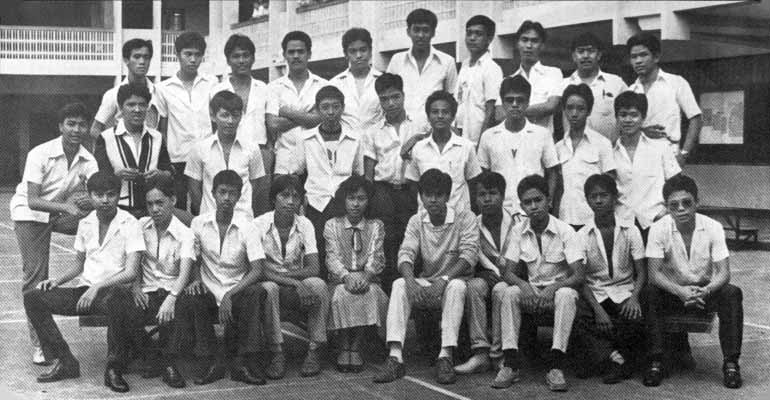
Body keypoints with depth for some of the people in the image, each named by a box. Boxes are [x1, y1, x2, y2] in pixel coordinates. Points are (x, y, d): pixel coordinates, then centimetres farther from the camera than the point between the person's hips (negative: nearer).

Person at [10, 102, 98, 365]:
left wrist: (91, 200, -44)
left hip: (63, 213, 4)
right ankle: (38, 342, 0)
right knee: (35, 277, -9)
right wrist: (66, 206, -44)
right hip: (30, 214, -4)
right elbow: (33, 201, -29)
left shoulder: (88, 161, -11)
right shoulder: (39, 154, -23)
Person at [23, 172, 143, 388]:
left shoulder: (129, 224, -7)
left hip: (114, 291, -6)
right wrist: (56, 281, 3)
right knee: (32, 297, -11)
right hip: (85, 290, 6)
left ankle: (114, 368, -23)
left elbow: (131, 272, -16)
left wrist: (98, 286, -27)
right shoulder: (85, 224, 11)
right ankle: (64, 360, -8)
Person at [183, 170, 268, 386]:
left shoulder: (247, 225, -8)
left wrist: (230, 295, -25)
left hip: (238, 290, -2)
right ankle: (213, 362, -14)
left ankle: (245, 362, -24)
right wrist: (195, 279, -11)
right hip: (209, 292, 2)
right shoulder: (199, 223, -1)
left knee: (256, 294, -34)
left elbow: (257, 269, -14)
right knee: (187, 302, -30)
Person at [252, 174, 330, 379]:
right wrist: (290, 281, -31)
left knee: (319, 285, -29)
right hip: (271, 284, -2)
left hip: (299, 286, 2)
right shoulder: (259, 225, -8)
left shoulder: (305, 225, 0)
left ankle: (314, 350, -21)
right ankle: (276, 353, -29)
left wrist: (286, 274, -23)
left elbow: (314, 268, -8)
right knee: (268, 289, -37)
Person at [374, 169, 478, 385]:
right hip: (425, 284, 3)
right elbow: (405, 254, -8)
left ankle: (445, 357, -36)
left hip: (455, 280, -3)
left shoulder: (465, 218, -7)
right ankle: (395, 357, -33)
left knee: (456, 286, -37)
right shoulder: (416, 221, 4)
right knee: (399, 285, -25)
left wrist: (443, 280, -33)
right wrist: (411, 280, -30)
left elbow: (469, 255, -19)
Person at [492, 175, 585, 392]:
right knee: (509, 293, -27)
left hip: (560, 288, -3)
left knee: (566, 295, -36)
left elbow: (579, 275, -16)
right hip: (532, 290, 3)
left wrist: (553, 288, -34)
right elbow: (508, 272, -2)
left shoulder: (565, 231, -10)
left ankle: (556, 366, -36)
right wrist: (523, 285, -26)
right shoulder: (519, 231, 0)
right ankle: (510, 363, -28)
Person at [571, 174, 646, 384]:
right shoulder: (582, 236, 2)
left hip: (625, 292, 0)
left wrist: (634, 297, -20)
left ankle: (600, 354, -14)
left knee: (637, 319, -32)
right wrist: (597, 309, -19)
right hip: (594, 294, 0)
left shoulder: (630, 231, 3)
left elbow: (642, 273, 2)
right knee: (576, 321, -30)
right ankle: (616, 357, -22)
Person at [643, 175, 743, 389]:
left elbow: (723, 273, -16)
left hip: (706, 291, 1)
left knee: (732, 294, -29)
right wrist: (681, 292, -39)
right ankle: (655, 362, -22)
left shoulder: (713, 228, -12)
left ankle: (731, 363, -19)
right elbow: (655, 274, -20)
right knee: (650, 295, -31)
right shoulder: (658, 229, -14)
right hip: (673, 291, 0)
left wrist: (706, 291, -39)